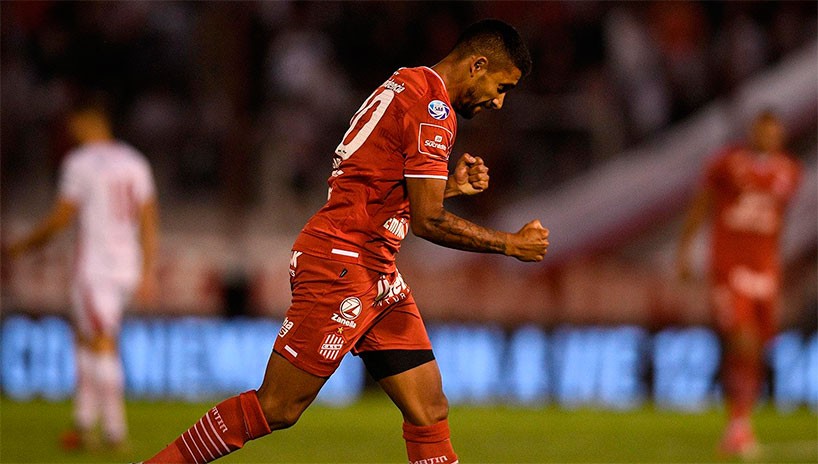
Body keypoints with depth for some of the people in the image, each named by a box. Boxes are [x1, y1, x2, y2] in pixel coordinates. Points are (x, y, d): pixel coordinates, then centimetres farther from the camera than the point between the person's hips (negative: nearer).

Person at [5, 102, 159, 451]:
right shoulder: (134, 162, 11)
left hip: (94, 266, -7)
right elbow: (148, 220, 11)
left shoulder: (80, 162, -8)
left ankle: (116, 430, -9)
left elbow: (61, 216, -8)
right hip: (127, 267, 7)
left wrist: (24, 245, 5)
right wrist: (147, 272, 15)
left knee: (101, 346, -6)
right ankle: (85, 424, 15)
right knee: (84, 339, 17)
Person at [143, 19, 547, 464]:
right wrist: (510, 244, -6)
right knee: (276, 409, -7)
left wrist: (450, 185, 13)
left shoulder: (406, 86, 18)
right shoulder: (431, 105, -13)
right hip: (342, 264, -10)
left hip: (377, 276, 10)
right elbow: (426, 220, -16)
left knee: (430, 412, 3)